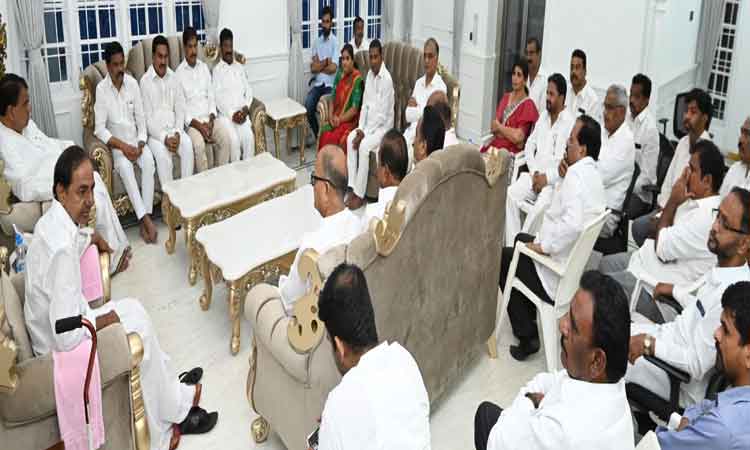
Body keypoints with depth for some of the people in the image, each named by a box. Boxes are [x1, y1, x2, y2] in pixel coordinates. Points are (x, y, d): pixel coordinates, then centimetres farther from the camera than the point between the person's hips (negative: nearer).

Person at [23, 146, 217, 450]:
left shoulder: (53, 220, -4)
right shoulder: (62, 249, -33)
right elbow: (67, 337, -33)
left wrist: (90, 238, 11)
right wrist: (104, 319, -17)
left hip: (52, 330, 9)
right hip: (62, 352, -9)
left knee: (133, 309, 12)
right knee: (140, 332, 1)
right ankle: (175, 409, 21)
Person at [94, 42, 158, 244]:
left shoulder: (132, 83, 1)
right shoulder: (101, 89, -8)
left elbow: (141, 117, 5)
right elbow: (99, 129, -11)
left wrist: (141, 143, -10)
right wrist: (123, 146, -20)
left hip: (136, 138, 3)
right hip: (116, 142, -3)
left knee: (149, 160, -28)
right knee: (125, 165, -33)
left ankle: (146, 216, -29)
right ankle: (145, 218, -34)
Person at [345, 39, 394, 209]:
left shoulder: (387, 79, -18)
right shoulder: (369, 75, 7)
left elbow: (382, 115, -20)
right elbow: (365, 105, 10)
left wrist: (365, 133, -19)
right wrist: (360, 128, -4)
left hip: (383, 126, -8)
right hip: (368, 125, 8)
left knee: (364, 146, -28)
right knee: (350, 138, -15)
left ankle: (360, 194, -21)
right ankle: (352, 187, -14)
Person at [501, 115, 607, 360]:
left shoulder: (576, 175, -25)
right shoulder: (592, 174, 5)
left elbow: (573, 223, -38)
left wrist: (544, 245, -24)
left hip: (557, 275, -9)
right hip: (577, 264, 9)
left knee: (503, 258, 8)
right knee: (522, 239, 28)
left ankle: (527, 335, 12)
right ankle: (529, 312, 37)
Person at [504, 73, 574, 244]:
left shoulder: (571, 123, -7)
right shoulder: (543, 116, 16)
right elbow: (529, 145, 16)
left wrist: (547, 178, -16)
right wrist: (534, 172, 0)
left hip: (555, 181, -6)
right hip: (535, 175, 6)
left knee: (542, 206, -33)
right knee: (510, 194, -17)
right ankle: (512, 245, -16)